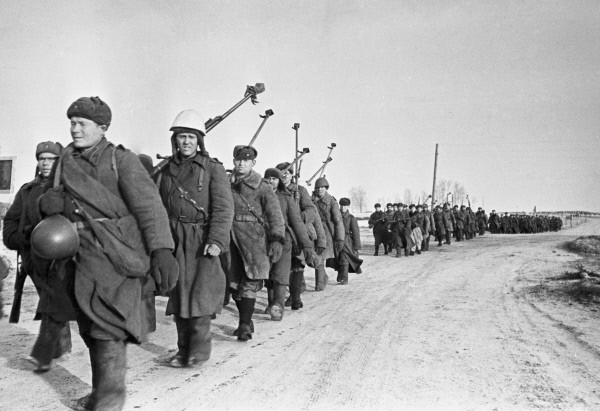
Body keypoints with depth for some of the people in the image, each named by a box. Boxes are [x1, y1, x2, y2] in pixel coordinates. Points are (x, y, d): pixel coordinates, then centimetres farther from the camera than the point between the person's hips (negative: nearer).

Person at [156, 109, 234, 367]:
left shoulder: (213, 168, -1)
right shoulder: (167, 171, 12)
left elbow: (223, 208, -8)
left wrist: (217, 240, -18)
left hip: (202, 241, -4)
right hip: (174, 240, 4)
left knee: (199, 294, -7)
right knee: (178, 295, 8)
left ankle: (199, 347, 9)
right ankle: (184, 349, 20)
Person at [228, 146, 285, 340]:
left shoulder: (262, 187, 0)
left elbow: (275, 214, -5)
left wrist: (277, 239, -15)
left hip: (254, 239, -4)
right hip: (231, 239, 5)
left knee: (249, 284, -9)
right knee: (234, 284, 7)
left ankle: (245, 326, -4)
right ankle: (245, 322, 22)